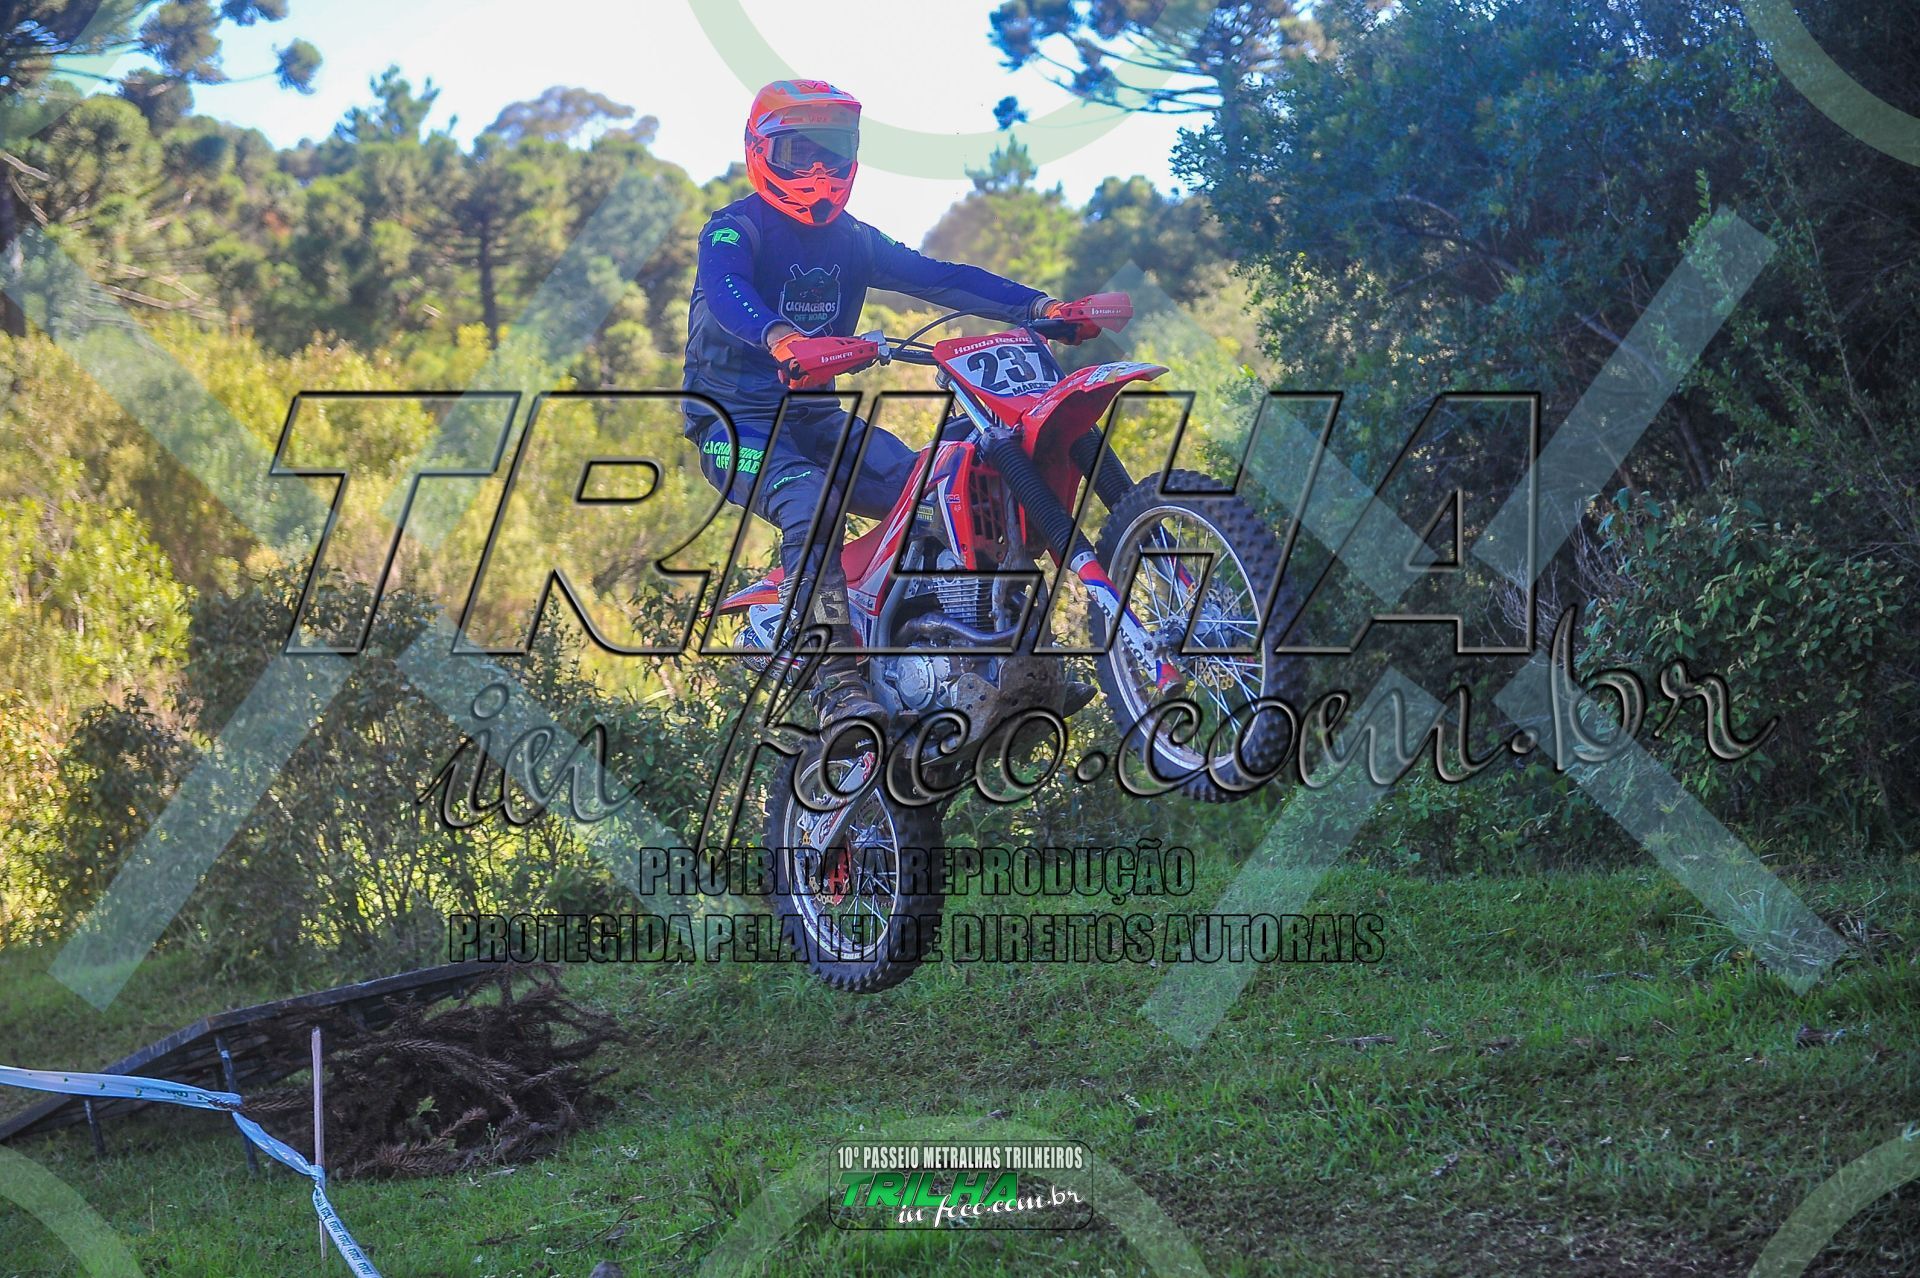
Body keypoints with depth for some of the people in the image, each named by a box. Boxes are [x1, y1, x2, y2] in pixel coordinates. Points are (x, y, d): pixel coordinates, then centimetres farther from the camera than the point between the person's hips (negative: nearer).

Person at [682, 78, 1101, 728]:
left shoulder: (853, 240, 13)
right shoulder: (735, 230, -9)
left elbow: (938, 278, 4)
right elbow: (725, 291, -31)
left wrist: (1037, 305, -10)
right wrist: (780, 339, -54)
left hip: (817, 415, 6)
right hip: (735, 420, -6)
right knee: (809, 503, -35)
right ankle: (839, 684, -38)